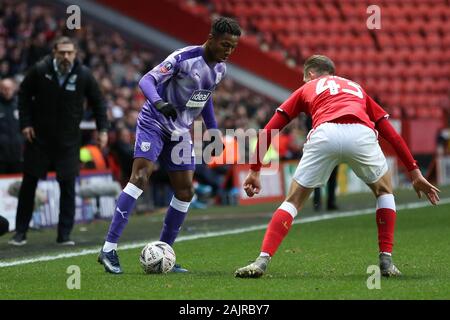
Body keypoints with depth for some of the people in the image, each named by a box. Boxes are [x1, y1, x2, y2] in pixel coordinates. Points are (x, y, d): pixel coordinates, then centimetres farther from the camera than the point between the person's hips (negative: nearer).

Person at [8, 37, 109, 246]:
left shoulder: (84, 75, -8)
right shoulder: (40, 70, -11)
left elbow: (98, 102, 6)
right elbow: (24, 94, 4)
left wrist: (102, 129, -2)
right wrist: (25, 123, -3)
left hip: (68, 140, 0)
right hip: (39, 137, 0)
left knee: (68, 186, -3)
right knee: (28, 184, 6)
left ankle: (65, 235, 6)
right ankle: (20, 232, 17)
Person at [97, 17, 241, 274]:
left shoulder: (220, 69, 5)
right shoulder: (183, 58, -19)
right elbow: (147, 80, -26)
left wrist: (214, 131, 19)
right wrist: (158, 102, -46)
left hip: (180, 132, 8)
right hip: (154, 124, -8)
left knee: (185, 192, 2)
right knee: (141, 176, -22)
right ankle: (109, 249, -23)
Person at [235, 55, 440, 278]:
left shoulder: (307, 88, 35)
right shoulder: (357, 88, 40)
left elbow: (268, 131, 28)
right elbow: (392, 134, 36)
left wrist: (254, 171, 33)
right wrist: (415, 173, 38)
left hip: (324, 134, -1)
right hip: (361, 134, 1)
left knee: (293, 200, 14)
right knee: (384, 190, 28)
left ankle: (262, 261, -1)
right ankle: (386, 262, 19)